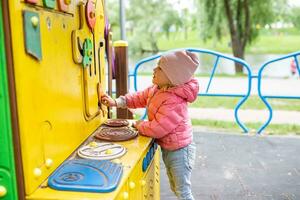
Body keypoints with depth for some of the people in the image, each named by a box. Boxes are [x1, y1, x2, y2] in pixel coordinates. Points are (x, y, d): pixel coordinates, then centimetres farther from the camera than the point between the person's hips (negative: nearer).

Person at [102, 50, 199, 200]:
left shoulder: (175, 103, -33)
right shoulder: (156, 89, -4)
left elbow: (156, 129, -31)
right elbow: (140, 98, 10)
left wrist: (140, 126, -12)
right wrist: (116, 102, 2)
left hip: (179, 151, -9)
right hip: (167, 148, 9)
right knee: (175, 188, 26)